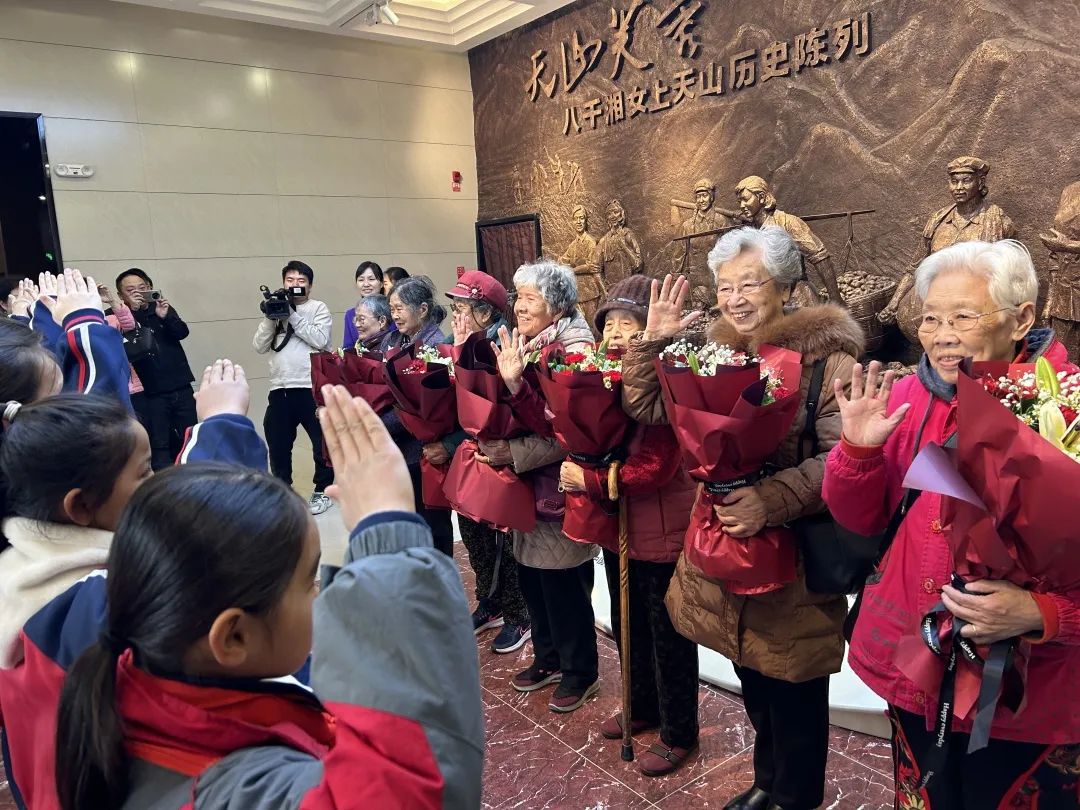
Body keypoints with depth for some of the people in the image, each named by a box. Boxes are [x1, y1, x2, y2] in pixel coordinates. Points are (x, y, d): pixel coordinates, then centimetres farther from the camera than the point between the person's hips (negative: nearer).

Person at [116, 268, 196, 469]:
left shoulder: (162, 308, 9)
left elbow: (183, 332, -5)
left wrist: (166, 316, -23)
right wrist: (133, 310, -23)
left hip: (181, 386, 3)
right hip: (151, 392, -3)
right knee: (159, 445, -1)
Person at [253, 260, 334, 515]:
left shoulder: (319, 308, 3)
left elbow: (320, 339, -14)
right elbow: (260, 346, 6)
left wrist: (292, 314, -12)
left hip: (312, 388, -4)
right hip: (280, 389, 4)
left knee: (322, 442, 3)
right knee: (277, 444, 11)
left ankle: (322, 490, 20)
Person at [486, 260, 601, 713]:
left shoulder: (575, 349, -16)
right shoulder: (523, 347, 8)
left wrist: (510, 454, -26)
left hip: (560, 488, -7)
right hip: (527, 484, 8)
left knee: (563, 583, 5)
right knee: (531, 577, 16)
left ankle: (579, 671, 25)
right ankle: (548, 657, 36)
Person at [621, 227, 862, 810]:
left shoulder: (826, 359, -14)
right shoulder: (715, 351, 5)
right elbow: (644, 407, 6)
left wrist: (770, 500, -34)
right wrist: (652, 341, -6)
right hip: (725, 541, 6)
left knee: (794, 696, 12)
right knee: (755, 686, 23)